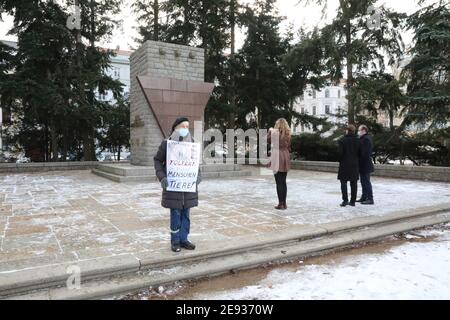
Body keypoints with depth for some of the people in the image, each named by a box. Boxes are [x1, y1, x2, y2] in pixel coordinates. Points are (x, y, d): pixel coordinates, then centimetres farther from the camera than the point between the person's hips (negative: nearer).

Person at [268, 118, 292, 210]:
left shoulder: (275, 132, -10)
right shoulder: (288, 134, 7)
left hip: (277, 157, -6)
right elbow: (289, 147, 13)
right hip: (286, 157, 6)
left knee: (279, 182, -2)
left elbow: (268, 140, 6)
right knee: (284, 182, 11)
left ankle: (281, 203, -1)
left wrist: (270, 130, 19)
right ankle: (284, 203, 15)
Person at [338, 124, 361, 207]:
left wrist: (340, 160, 3)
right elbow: (359, 153, 3)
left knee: (343, 182, 3)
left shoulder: (343, 140, -10)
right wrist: (356, 161, 15)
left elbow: (340, 153, -12)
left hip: (345, 164, -4)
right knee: (354, 183, 8)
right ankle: (353, 201, 12)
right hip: (355, 164, 4)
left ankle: (345, 200, -5)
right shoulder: (357, 141, 3)